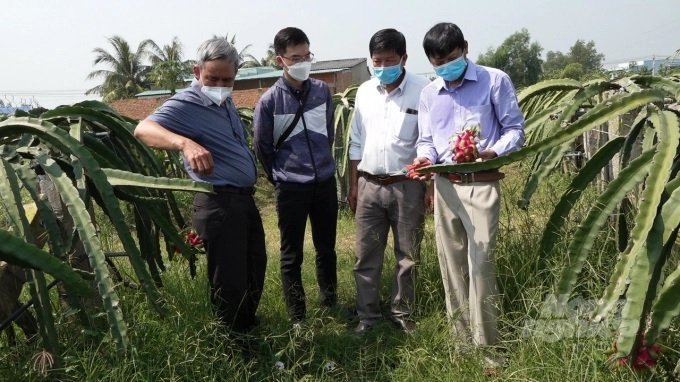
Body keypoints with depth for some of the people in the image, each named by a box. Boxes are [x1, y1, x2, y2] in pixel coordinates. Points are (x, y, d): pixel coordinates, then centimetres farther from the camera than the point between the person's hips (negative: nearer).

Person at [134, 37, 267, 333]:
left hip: (245, 199, 10)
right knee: (230, 281, 0)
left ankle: (249, 325, 43)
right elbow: (143, 129, -33)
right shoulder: (186, 104, -16)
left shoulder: (225, 101, 11)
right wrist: (186, 143, -50)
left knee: (256, 266, 23)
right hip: (220, 204, -10)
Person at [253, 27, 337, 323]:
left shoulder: (322, 91, 0)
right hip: (291, 188, -3)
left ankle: (330, 303, 35)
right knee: (292, 255, 7)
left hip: (325, 182, 4)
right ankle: (298, 317, 21)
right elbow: (262, 148, 0)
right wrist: (281, 177, 9)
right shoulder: (269, 101, -10)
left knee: (326, 248, 16)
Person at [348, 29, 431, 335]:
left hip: (407, 185, -3)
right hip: (369, 185, 4)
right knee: (366, 257, 9)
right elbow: (357, 141, 12)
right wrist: (354, 184, 11)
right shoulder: (364, 91, 7)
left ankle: (402, 313, 27)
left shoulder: (423, 90, -7)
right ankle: (367, 316, 23)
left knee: (407, 256, 9)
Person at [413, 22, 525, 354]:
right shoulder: (428, 94, 13)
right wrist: (424, 158, -11)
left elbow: (515, 128, -2)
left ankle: (485, 342, 3)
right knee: (450, 260, 8)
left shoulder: (495, 81, -1)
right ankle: (462, 335, 21)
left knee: (480, 261, -7)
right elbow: (426, 140, 13)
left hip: (481, 184, -5)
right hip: (444, 184, 5)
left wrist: (494, 153, -22)